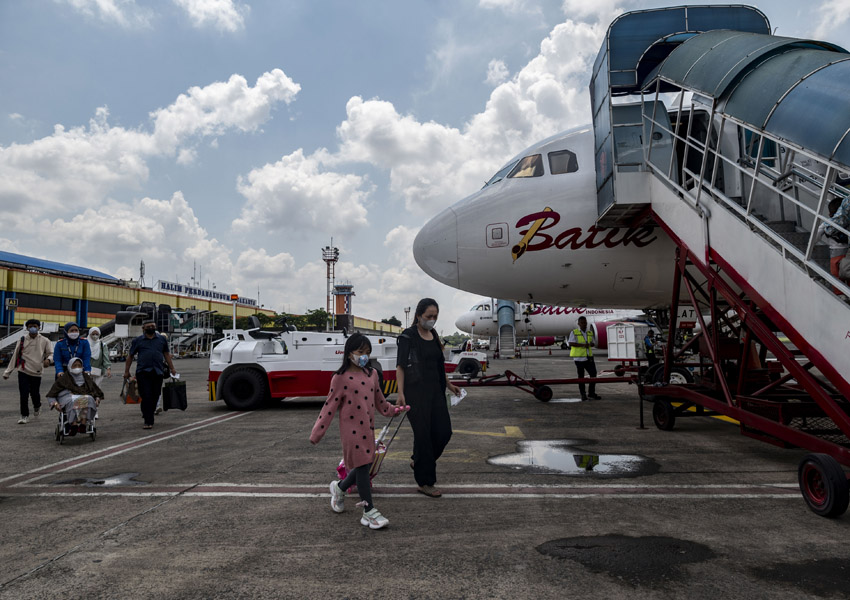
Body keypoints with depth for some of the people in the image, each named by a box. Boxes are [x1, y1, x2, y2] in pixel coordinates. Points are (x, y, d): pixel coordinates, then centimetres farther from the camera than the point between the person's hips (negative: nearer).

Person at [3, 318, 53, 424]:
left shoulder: (44, 341, 1)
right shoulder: (22, 340, 3)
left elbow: (49, 353, 7)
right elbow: (15, 356, 8)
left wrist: (48, 359, -18)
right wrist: (7, 371, 8)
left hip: (36, 372, 0)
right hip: (23, 371, 0)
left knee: (34, 393, 5)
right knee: (24, 395, -3)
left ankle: (37, 407, 38)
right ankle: (24, 415, 10)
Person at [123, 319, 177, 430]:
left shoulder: (162, 339, 13)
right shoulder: (138, 341, 8)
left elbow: (166, 354, 20)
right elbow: (130, 356, 13)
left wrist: (172, 369, 17)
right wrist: (126, 371, 10)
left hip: (158, 372, 2)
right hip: (143, 372, -2)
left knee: (155, 396, 6)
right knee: (146, 397, -7)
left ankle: (147, 413, 29)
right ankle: (148, 421, -5)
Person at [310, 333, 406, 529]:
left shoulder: (372, 374, 7)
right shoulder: (341, 378, -11)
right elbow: (330, 406, -9)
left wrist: (393, 410, 35)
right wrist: (317, 432, -9)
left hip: (368, 428, 7)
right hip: (351, 429, -7)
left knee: (365, 465, 11)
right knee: (362, 466, -5)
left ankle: (339, 488, 39)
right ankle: (369, 512, 4)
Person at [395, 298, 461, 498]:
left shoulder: (433, 335, 13)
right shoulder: (408, 336, -9)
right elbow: (400, 366, -13)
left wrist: (448, 384, 27)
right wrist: (401, 394, -21)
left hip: (434, 389, 7)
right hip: (415, 391, -7)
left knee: (444, 431, 5)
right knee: (423, 434, -3)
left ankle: (418, 462, 29)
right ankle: (424, 483, 9)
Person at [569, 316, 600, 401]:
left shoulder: (590, 332, 14)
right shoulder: (574, 332, -2)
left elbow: (593, 343, 17)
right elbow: (571, 343, -13)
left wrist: (589, 344, -7)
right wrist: (582, 345, -21)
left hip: (589, 357, 5)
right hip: (579, 357, -5)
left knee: (593, 373, -2)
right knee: (581, 376, 3)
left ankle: (592, 394, 8)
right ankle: (583, 394, 11)